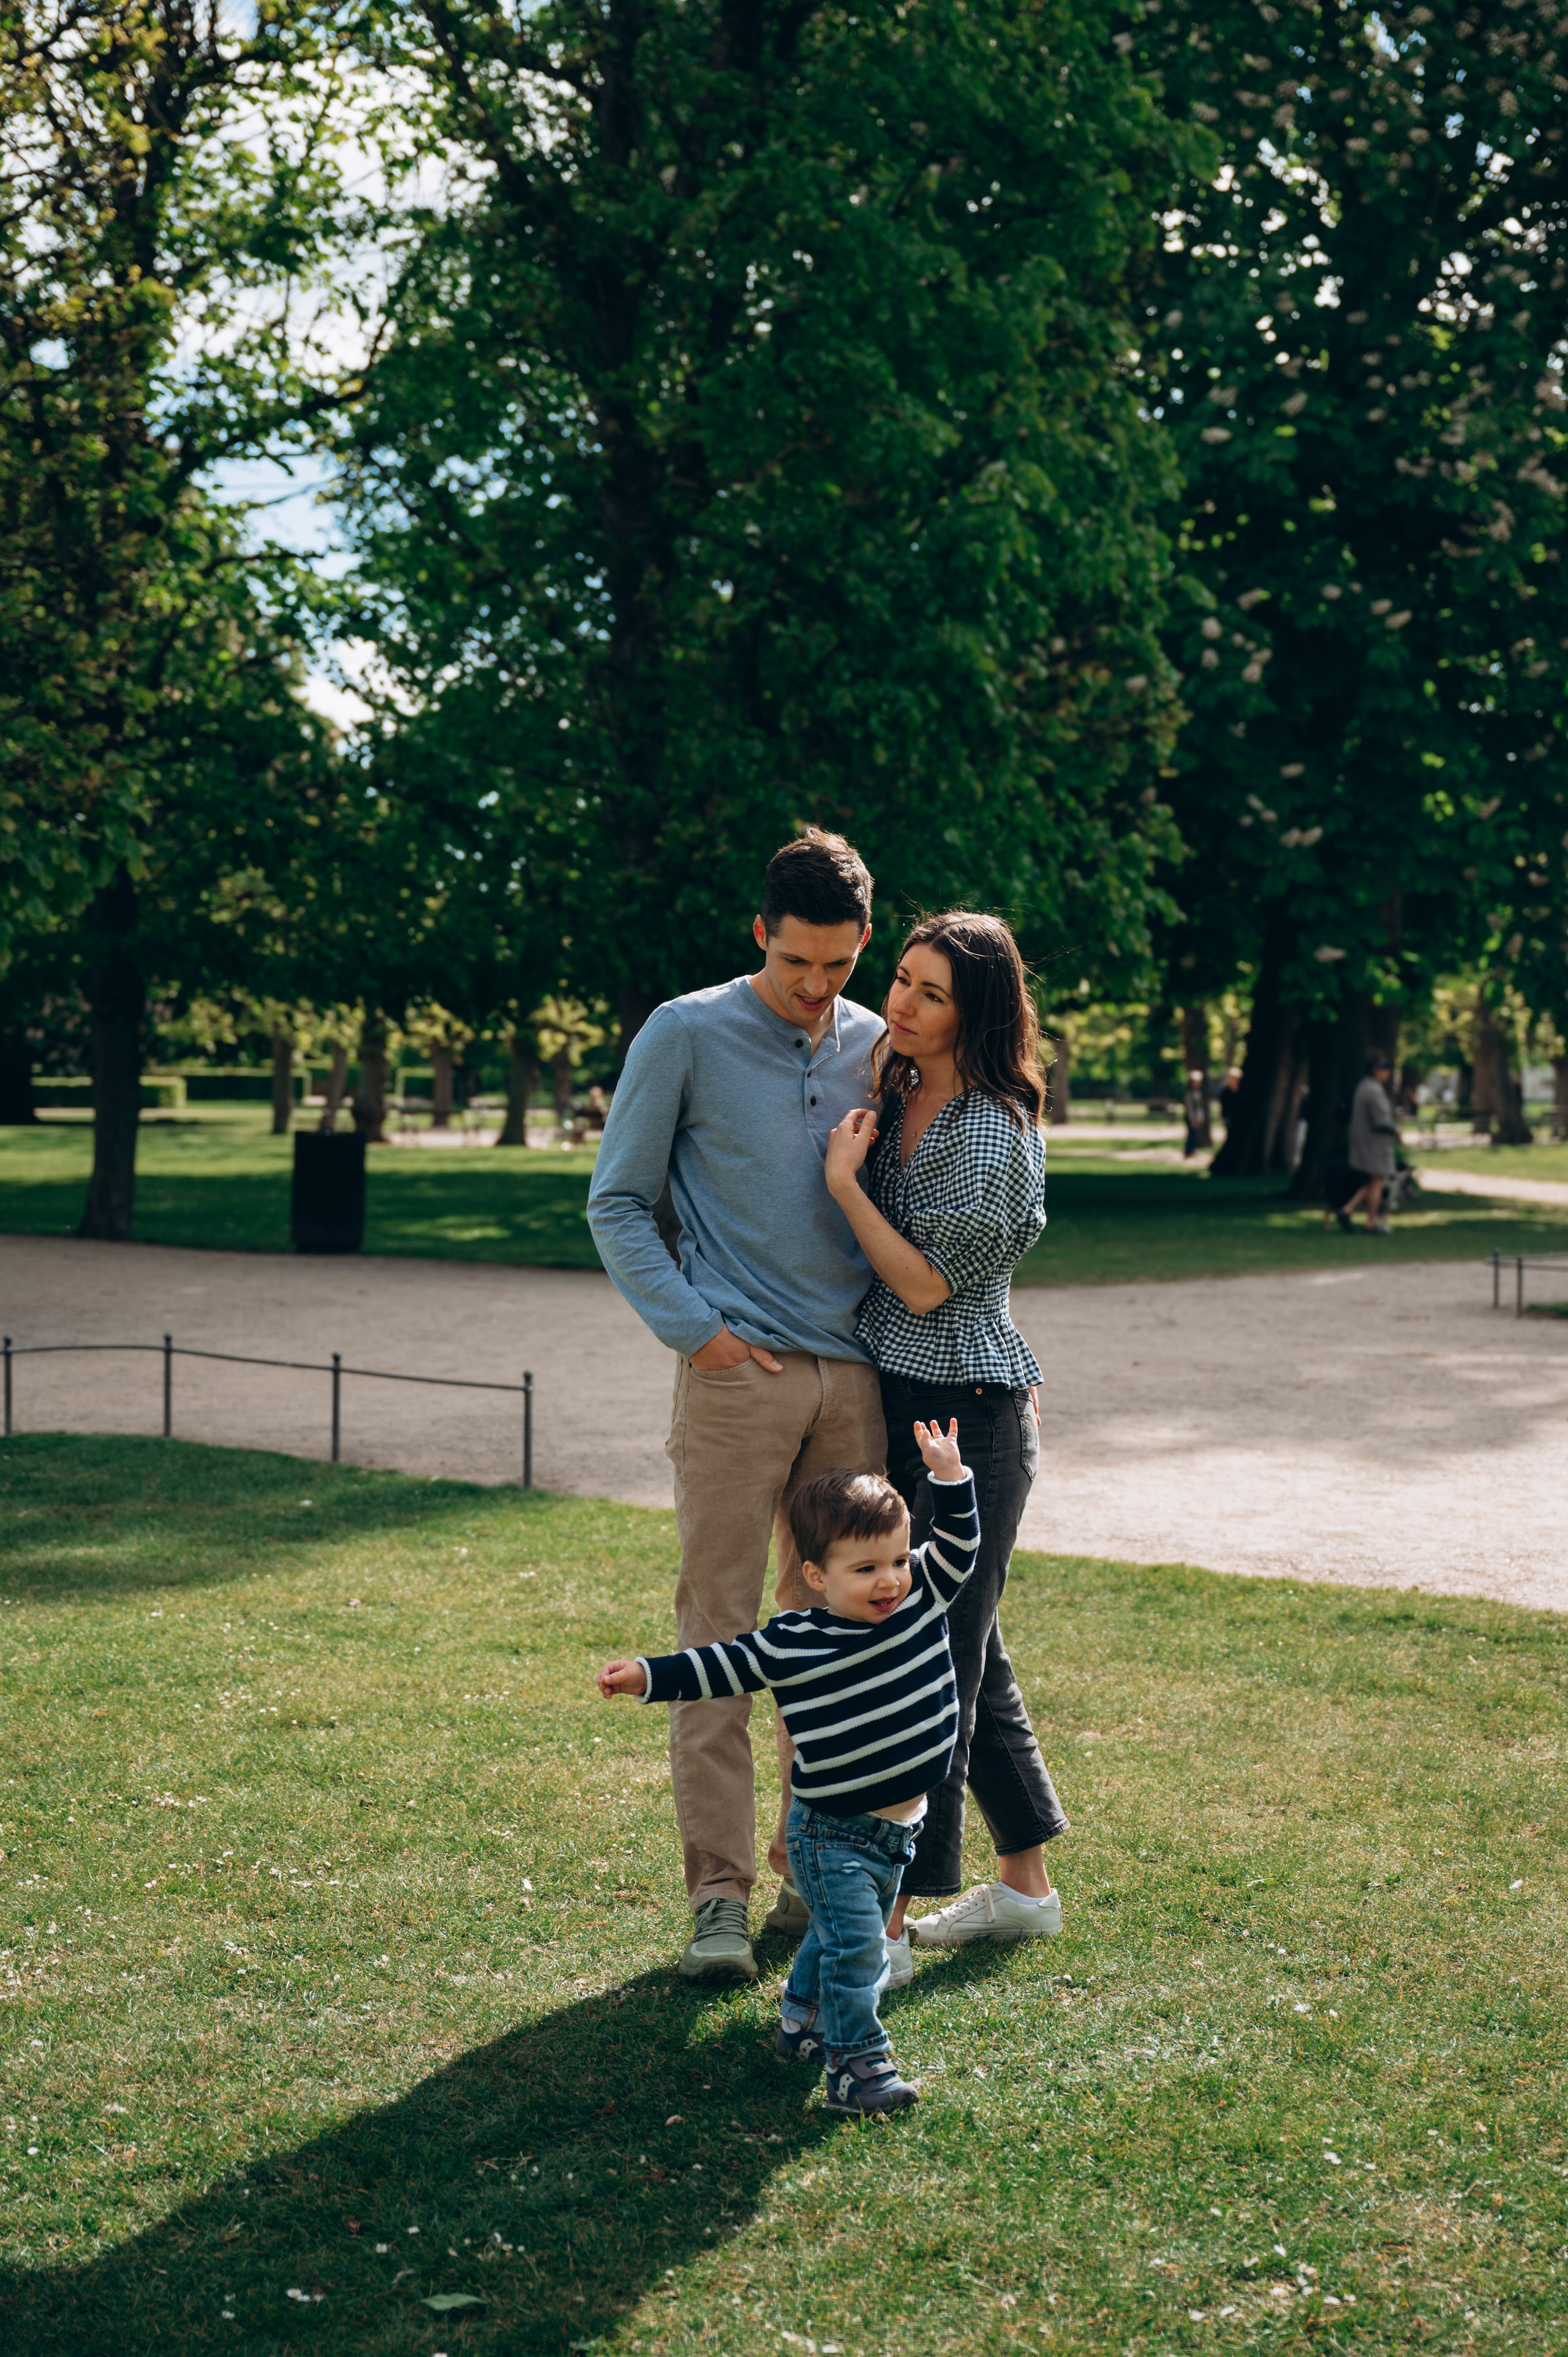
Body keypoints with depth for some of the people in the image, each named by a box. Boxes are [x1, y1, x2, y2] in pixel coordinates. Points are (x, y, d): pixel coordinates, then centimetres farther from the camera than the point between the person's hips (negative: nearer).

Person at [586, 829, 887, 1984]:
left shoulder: (877, 1048, 10)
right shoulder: (688, 1035, -2)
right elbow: (617, 1204, 1)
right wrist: (692, 1326, -9)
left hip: (855, 1375, 4)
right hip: (738, 1371, -4)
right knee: (720, 1631, -4)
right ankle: (721, 1895, 0)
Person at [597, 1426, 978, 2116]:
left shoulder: (922, 1603, -4)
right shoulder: (789, 1646, -13)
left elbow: (956, 1547, 0)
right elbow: (720, 1668, -4)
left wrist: (949, 1476, -13)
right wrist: (647, 1676, -9)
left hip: (896, 1830, 6)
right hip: (831, 1834, -5)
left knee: (850, 1938, 22)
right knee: (853, 1941, -14)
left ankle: (803, 2021, 43)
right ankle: (855, 2062, -5)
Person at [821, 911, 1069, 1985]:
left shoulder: (989, 1130, -17)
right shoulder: (896, 1094, 10)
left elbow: (927, 1284, -16)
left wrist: (843, 1181, -15)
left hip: (965, 1412, -9)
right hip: (906, 1399, 9)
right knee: (967, 1650, 16)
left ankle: (886, 1922, -1)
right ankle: (1025, 1886, 28)